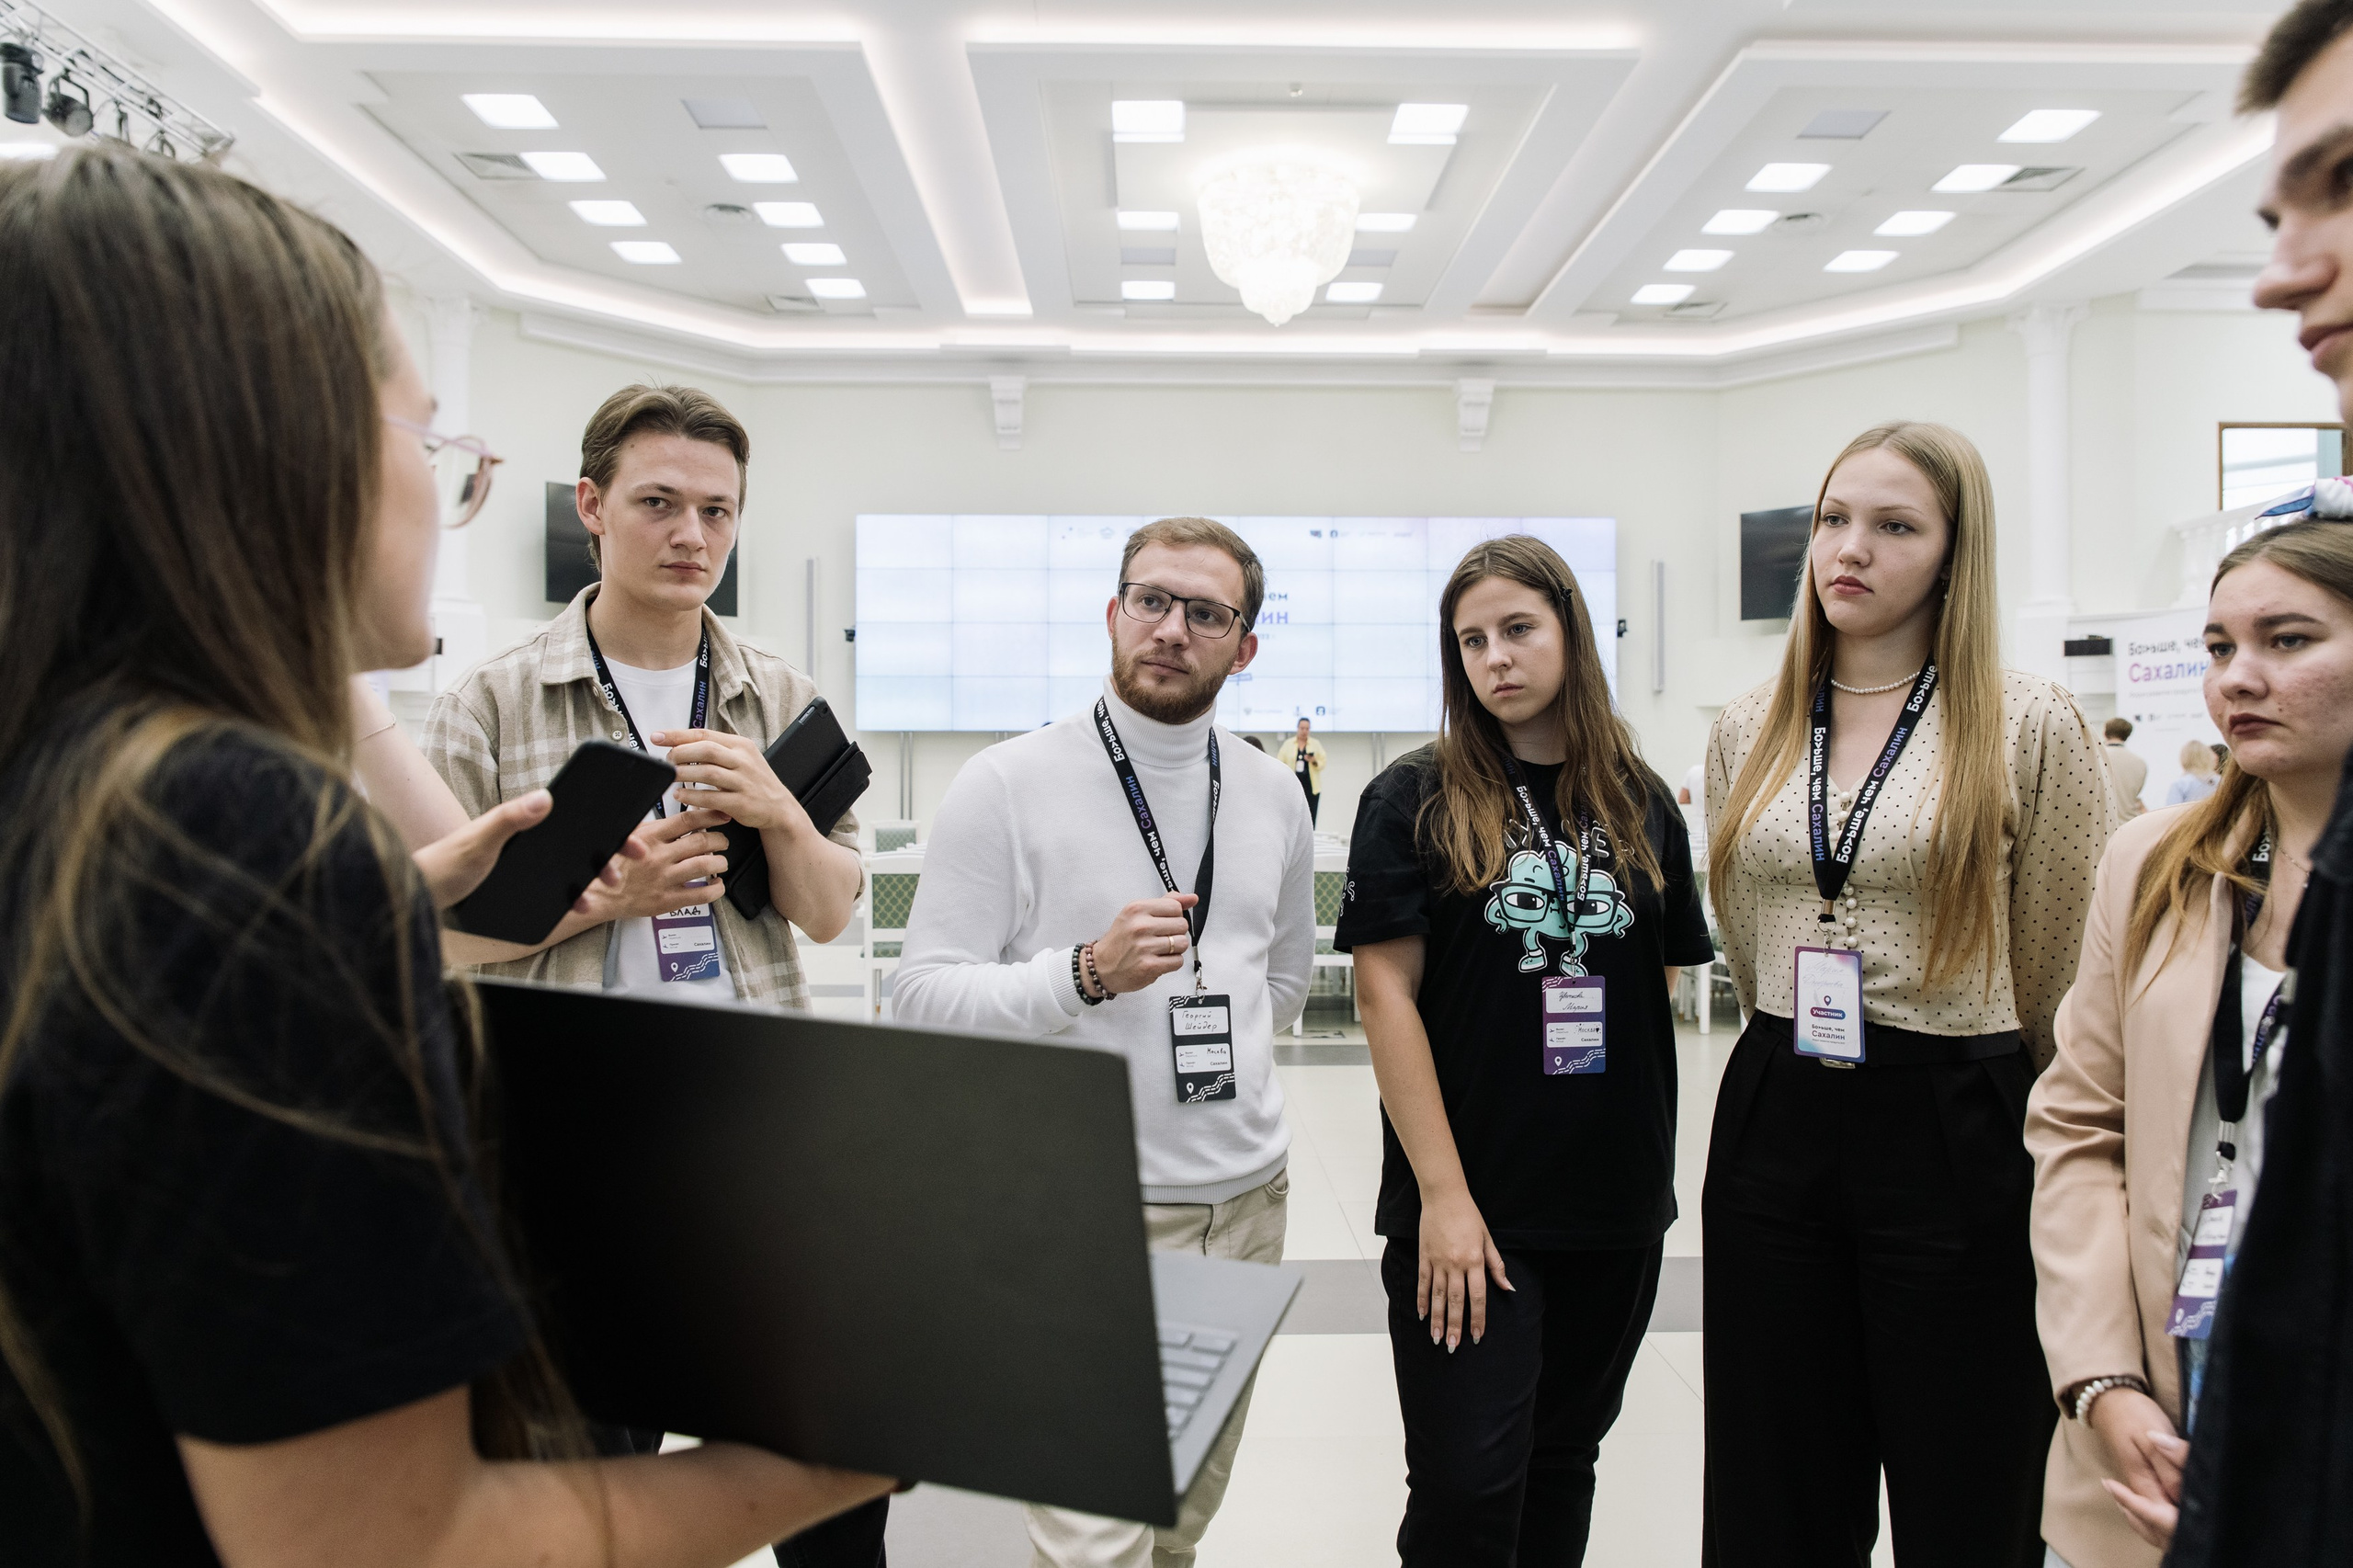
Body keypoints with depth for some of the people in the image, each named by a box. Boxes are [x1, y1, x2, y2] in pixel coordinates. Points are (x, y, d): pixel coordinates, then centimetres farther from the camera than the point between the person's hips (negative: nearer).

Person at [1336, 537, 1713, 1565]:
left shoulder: (1641, 805, 7)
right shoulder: (1414, 801, -5)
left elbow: (1661, 978, 13)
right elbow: (1386, 991, -10)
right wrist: (1442, 1194, -14)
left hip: (1616, 1201, 4)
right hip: (1465, 1207, -4)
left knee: (1564, 1461, 17)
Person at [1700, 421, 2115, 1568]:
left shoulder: (2029, 726, -6)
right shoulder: (1749, 733, 7)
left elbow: (2063, 979, 1)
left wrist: (1959, 1083, 9)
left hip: (1958, 1137, -4)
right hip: (1774, 1125, 4)